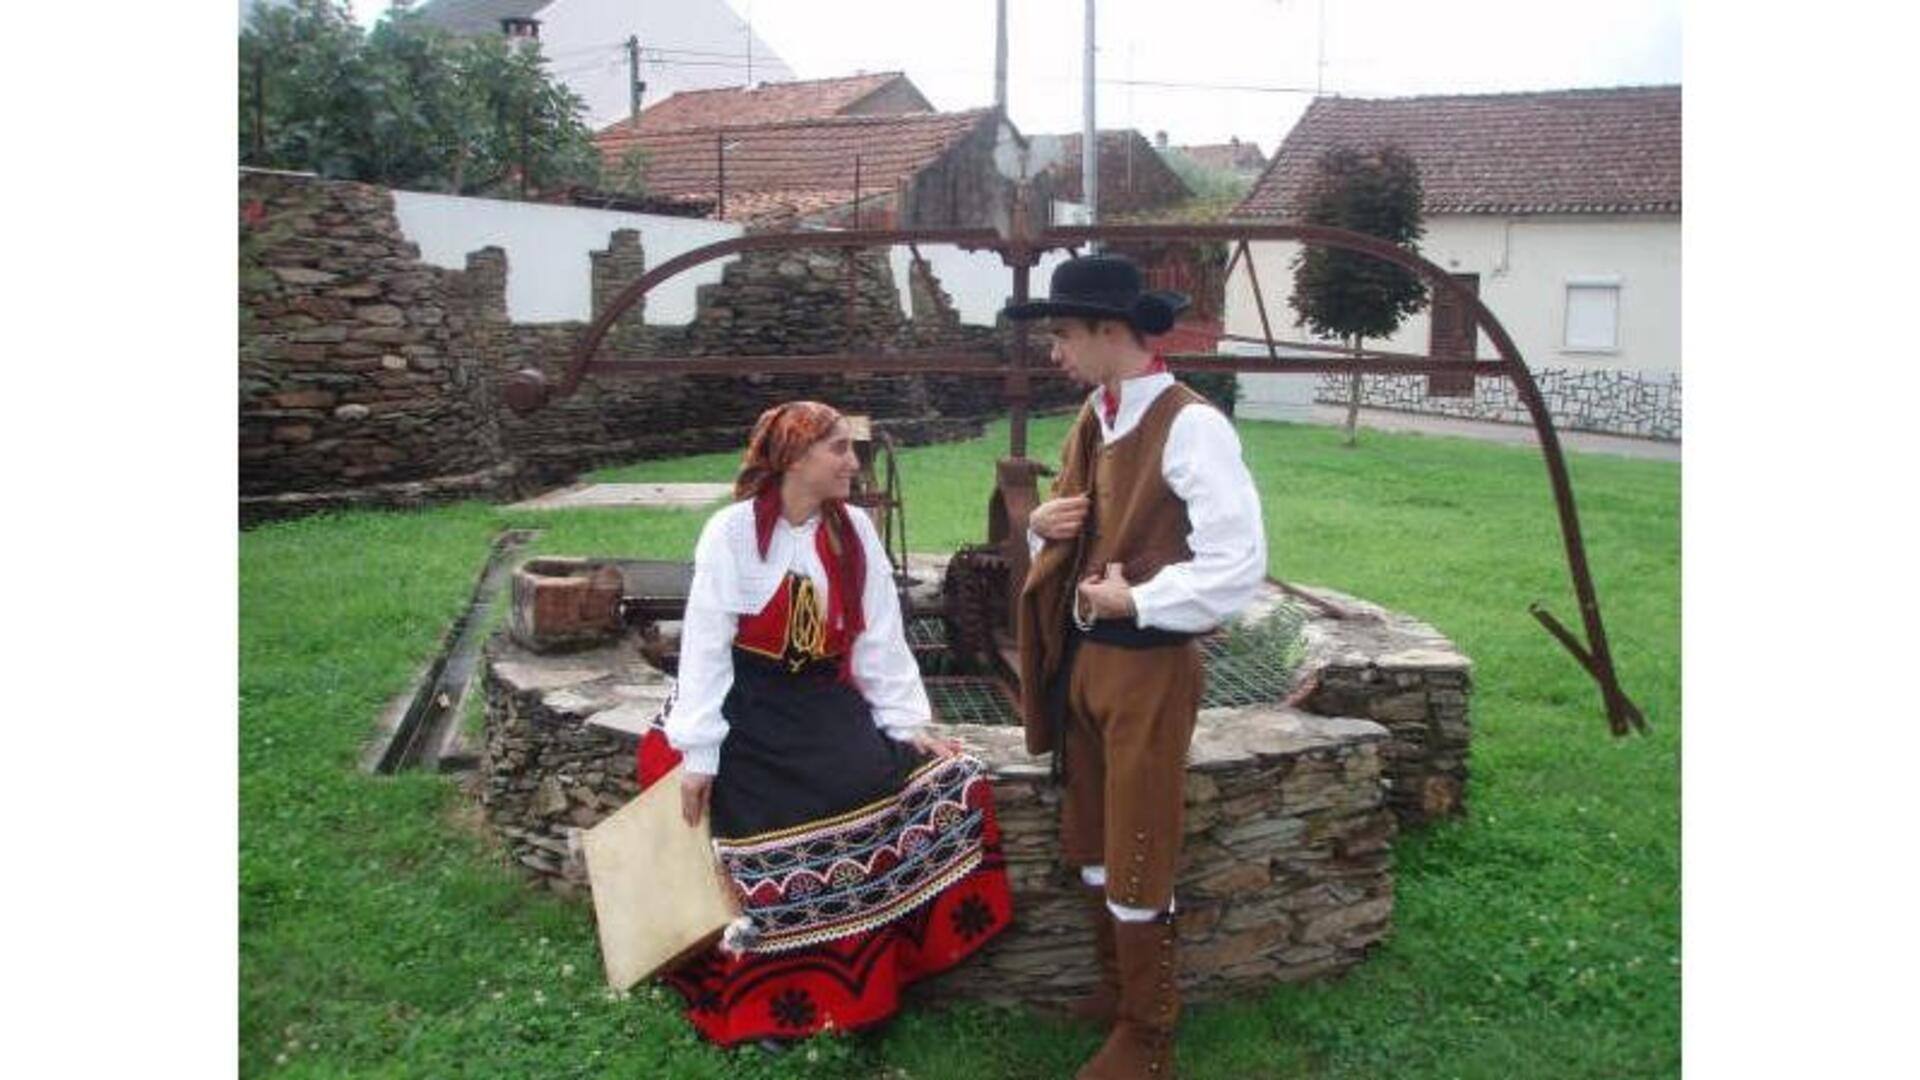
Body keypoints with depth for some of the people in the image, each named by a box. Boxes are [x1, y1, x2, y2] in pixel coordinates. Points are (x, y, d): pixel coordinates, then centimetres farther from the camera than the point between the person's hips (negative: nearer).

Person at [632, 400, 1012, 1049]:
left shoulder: (855, 532, 3)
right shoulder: (733, 532, -11)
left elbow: (881, 638, 6)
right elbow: (705, 644, -11)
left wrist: (909, 722, 0)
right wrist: (698, 753, -14)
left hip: (826, 703, 5)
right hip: (748, 709, -5)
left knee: (947, 784, -7)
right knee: (776, 841, -17)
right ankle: (767, 999, 8)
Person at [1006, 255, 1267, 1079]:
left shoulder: (1191, 425, -18)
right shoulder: (1094, 418, 8)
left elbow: (1239, 563, -22)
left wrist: (1138, 601, -19)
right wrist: (1044, 525, -1)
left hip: (1150, 667, -8)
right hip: (1081, 657, 8)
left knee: (1137, 856, 4)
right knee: (1091, 843, 20)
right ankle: (1117, 989, 40)